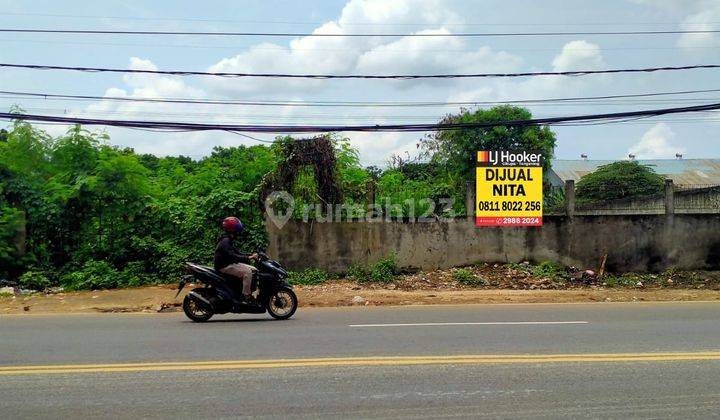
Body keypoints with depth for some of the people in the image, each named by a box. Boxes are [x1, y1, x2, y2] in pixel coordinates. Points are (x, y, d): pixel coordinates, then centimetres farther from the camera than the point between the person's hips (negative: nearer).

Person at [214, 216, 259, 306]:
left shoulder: (229, 241, 15)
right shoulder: (225, 241, -18)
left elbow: (236, 253, 19)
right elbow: (232, 256, -29)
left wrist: (251, 255, 5)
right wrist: (248, 258, -32)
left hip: (230, 264, 10)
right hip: (224, 266, -10)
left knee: (254, 270, 6)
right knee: (247, 272, -25)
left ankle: (249, 294, 5)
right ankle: (246, 297, -23)